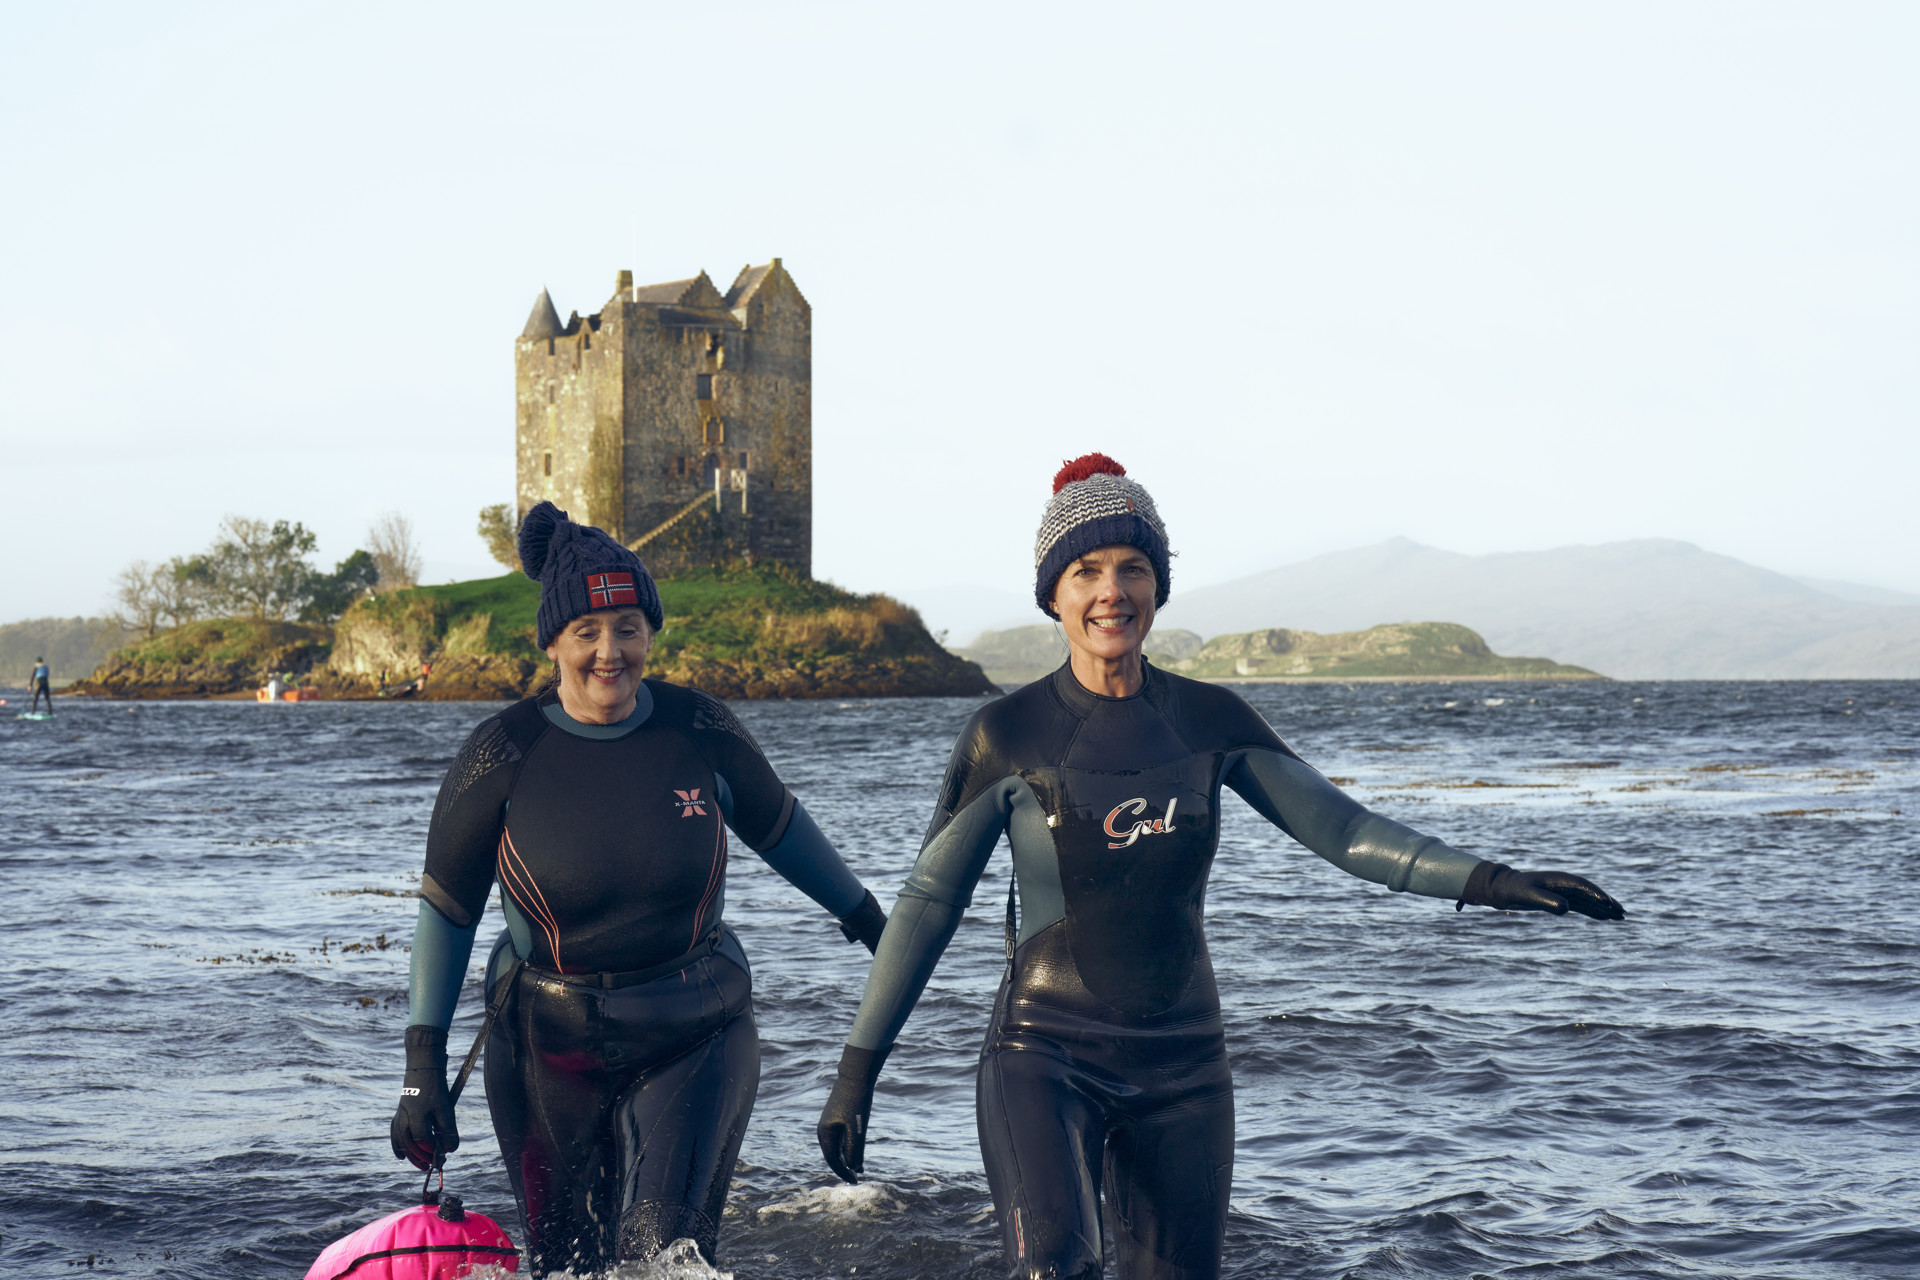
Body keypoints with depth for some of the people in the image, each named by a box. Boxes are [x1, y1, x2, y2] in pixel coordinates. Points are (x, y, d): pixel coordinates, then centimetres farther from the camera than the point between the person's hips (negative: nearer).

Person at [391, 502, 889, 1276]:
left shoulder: (700, 731, -6)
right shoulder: (504, 754, -10)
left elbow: (777, 826, 13)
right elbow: (445, 909, -1)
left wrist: (869, 921, 25)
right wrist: (423, 1068, -4)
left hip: (696, 1038, 0)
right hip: (551, 1046, 1)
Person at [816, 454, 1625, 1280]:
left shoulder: (1208, 720, 2)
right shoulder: (1008, 736, -6)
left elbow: (1339, 827, 3)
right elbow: (928, 901, -2)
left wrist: (1487, 882, -10)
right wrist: (857, 1070, -2)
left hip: (1181, 1066, 4)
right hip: (1044, 1056, -4)